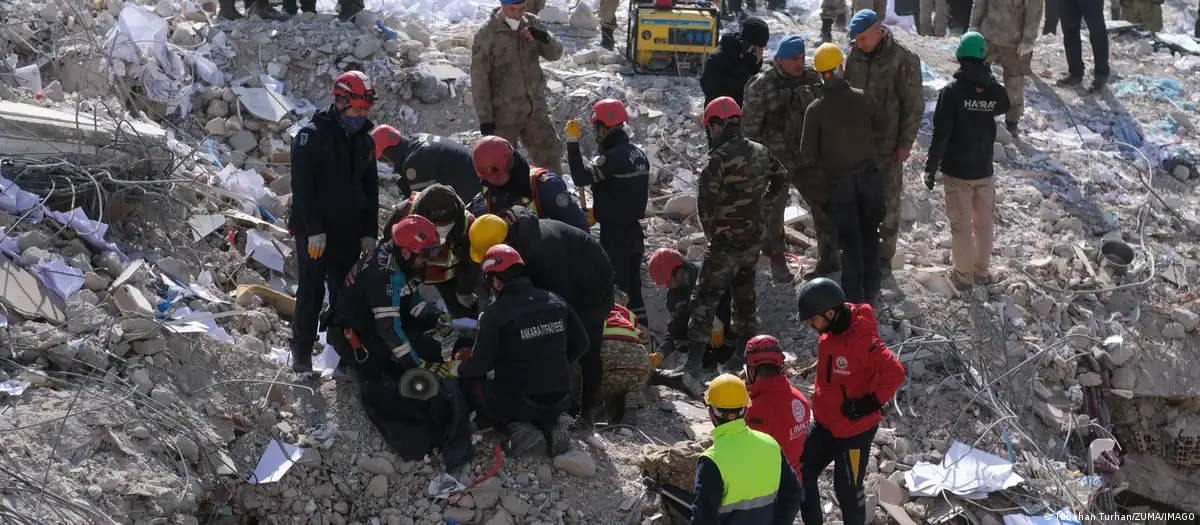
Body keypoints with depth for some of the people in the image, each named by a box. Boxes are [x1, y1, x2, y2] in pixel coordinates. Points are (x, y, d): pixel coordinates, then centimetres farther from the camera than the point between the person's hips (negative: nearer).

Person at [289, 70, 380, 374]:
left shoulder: (364, 140, 10)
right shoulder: (312, 135, -10)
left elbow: (371, 188, 15)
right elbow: (302, 186, -15)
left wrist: (369, 233, 8)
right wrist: (314, 230, -20)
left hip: (349, 231, 5)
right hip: (314, 230, -5)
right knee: (312, 290, -4)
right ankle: (302, 354, 5)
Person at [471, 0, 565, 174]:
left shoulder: (532, 23, 1)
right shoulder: (486, 34, -14)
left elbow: (555, 54, 2)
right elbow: (479, 78, -12)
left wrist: (545, 38, -21)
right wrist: (485, 117, -14)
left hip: (535, 108, 5)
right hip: (504, 113, -5)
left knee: (550, 157, 12)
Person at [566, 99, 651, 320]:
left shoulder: (612, 157, -21)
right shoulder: (638, 153, 8)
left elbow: (582, 177, -29)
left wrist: (573, 142, -23)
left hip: (614, 231, -9)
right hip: (634, 227, 9)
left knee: (617, 285, -3)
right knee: (633, 283, 17)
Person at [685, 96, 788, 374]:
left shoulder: (720, 159, -22)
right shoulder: (760, 152, 2)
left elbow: (705, 199, -30)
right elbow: (781, 180, 20)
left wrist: (710, 230, -14)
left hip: (725, 244, -7)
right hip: (754, 239, 7)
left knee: (704, 299, 2)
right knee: (745, 294, 21)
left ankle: (695, 358, -1)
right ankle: (744, 350, 28)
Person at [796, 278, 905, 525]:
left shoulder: (862, 339, -28)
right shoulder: (829, 331, -1)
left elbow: (895, 373, -31)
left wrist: (870, 403, -25)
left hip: (854, 429, -8)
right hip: (825, 425, 9)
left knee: (847, 489, 2)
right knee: (802, 473, 14)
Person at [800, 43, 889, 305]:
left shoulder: (815, 109, -13)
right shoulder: (863, 98, -8)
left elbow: (808, 153, -10)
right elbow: (884, 132, 2)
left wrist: (822, 164, 10)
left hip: (838, 180, -2)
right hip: (869, 174, 2)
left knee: (850, 239, 7)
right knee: (870, 234, 16)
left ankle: (854, 295, 8)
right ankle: (871, 290, 20)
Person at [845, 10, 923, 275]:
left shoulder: (903, 61, -15)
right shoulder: (856, 56, 1)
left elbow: (914, 106, -10)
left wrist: (905, 143, -10)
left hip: (888, 145, -5)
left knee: (888, 201, 5)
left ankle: (884, 253, 16)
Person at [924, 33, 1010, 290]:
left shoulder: (952, 91, -18)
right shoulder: (996, 91, -6)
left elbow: (940, 134, -18)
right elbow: (1003, 108, 19)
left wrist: (930, 167, -10)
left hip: (957, 170, -4)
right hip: (985, 168, 4)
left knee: (960, 223, 6)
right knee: (983, 222, 16)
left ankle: (964, 274, 12)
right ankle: (981, 270, 26)